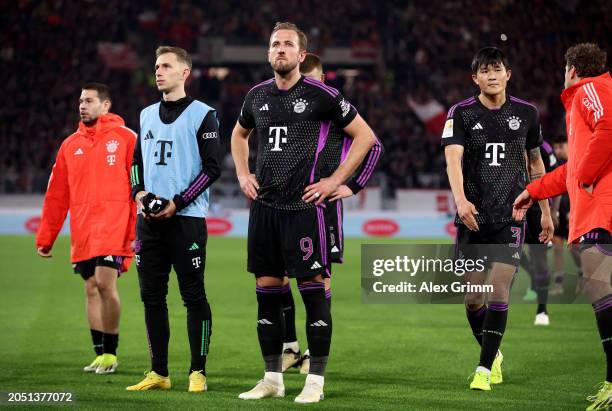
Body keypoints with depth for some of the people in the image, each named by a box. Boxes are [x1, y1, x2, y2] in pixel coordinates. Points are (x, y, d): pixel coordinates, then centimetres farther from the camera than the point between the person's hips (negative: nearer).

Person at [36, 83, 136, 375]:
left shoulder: (125, 138, 1)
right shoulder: (70, 145, 15)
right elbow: (56, 195, 14)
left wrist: (137, 230, -11)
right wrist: (45, 237, 11)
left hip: (113, 226, -5)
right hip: (82, 231, 5)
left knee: (105, 283, -14)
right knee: (91, 289, 6)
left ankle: (111, 353, -3)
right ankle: (100, 354, 13)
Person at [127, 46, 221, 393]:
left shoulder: (202, 114, -3)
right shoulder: (147, 115, 16)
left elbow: (212, 168, -7)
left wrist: (177, 203, -13)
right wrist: (140, 192, 2)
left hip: (186, 218, -6)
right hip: (149, 219, 6)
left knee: (193, 296, -4)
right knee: (152, 296, 6)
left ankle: (198, 372, 1)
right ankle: (159, 373, 13)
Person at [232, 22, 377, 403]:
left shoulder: (321, 95, -5)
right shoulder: (258, 96, 12)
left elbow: (365, 135, -1)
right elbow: (239, 135, 32)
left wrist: (336, 181, -5)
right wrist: (243, 175, 17)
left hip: (304, 205, -6)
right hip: (264, 205, 6)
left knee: (313, 288, -4)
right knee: (267, 291, 7)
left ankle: (316, 381, 1)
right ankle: (273, 378, 15)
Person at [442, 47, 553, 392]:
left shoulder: (526, 113, 5)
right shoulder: (461, 114, -2)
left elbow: (535, 162, 17)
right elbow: (453, 157, -16)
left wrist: (546, 211, 17)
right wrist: (461, 199, -34)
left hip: (512, 216, 0)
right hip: (473, 217, 0)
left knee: (499, 291, -12)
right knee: (473, 297, 3)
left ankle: (484, 368, -6)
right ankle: (494, 354, 29)